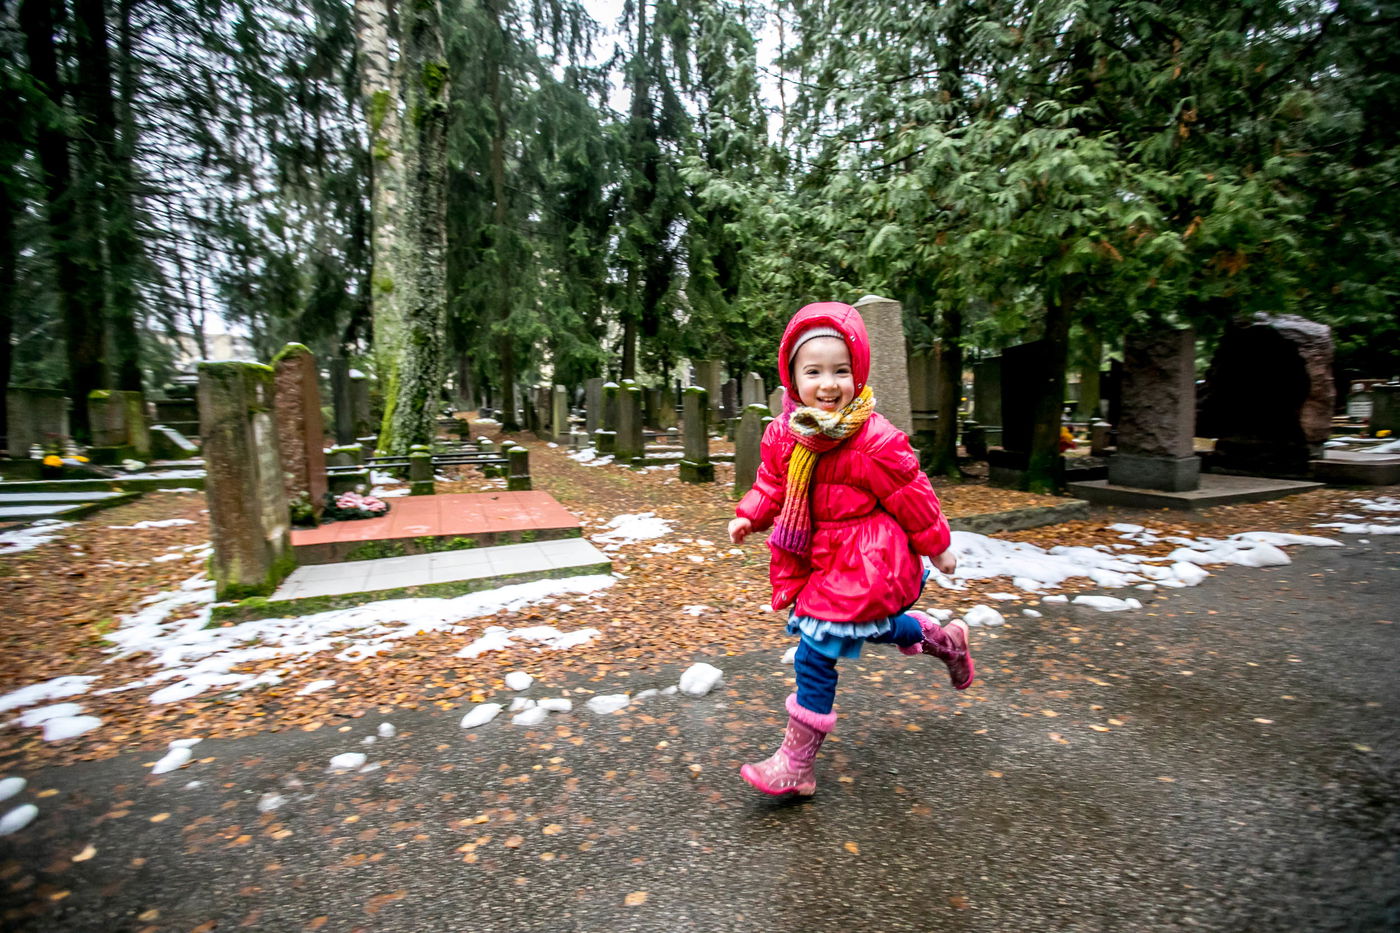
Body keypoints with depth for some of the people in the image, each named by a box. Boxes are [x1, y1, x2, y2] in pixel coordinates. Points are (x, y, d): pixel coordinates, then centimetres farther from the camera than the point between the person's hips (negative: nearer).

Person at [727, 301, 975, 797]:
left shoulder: (877, 440, -20)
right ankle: (943, 639, 56)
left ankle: (796, 763, 12)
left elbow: (910, 496, -10)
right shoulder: (783, 434, -3)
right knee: (872, 626, 25)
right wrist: (749, 516, -6)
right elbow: (772, 482, 10)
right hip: (818, 558, 7)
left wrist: (937, 547, 1)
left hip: (865, 561, -7)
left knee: (816, 649, -6)